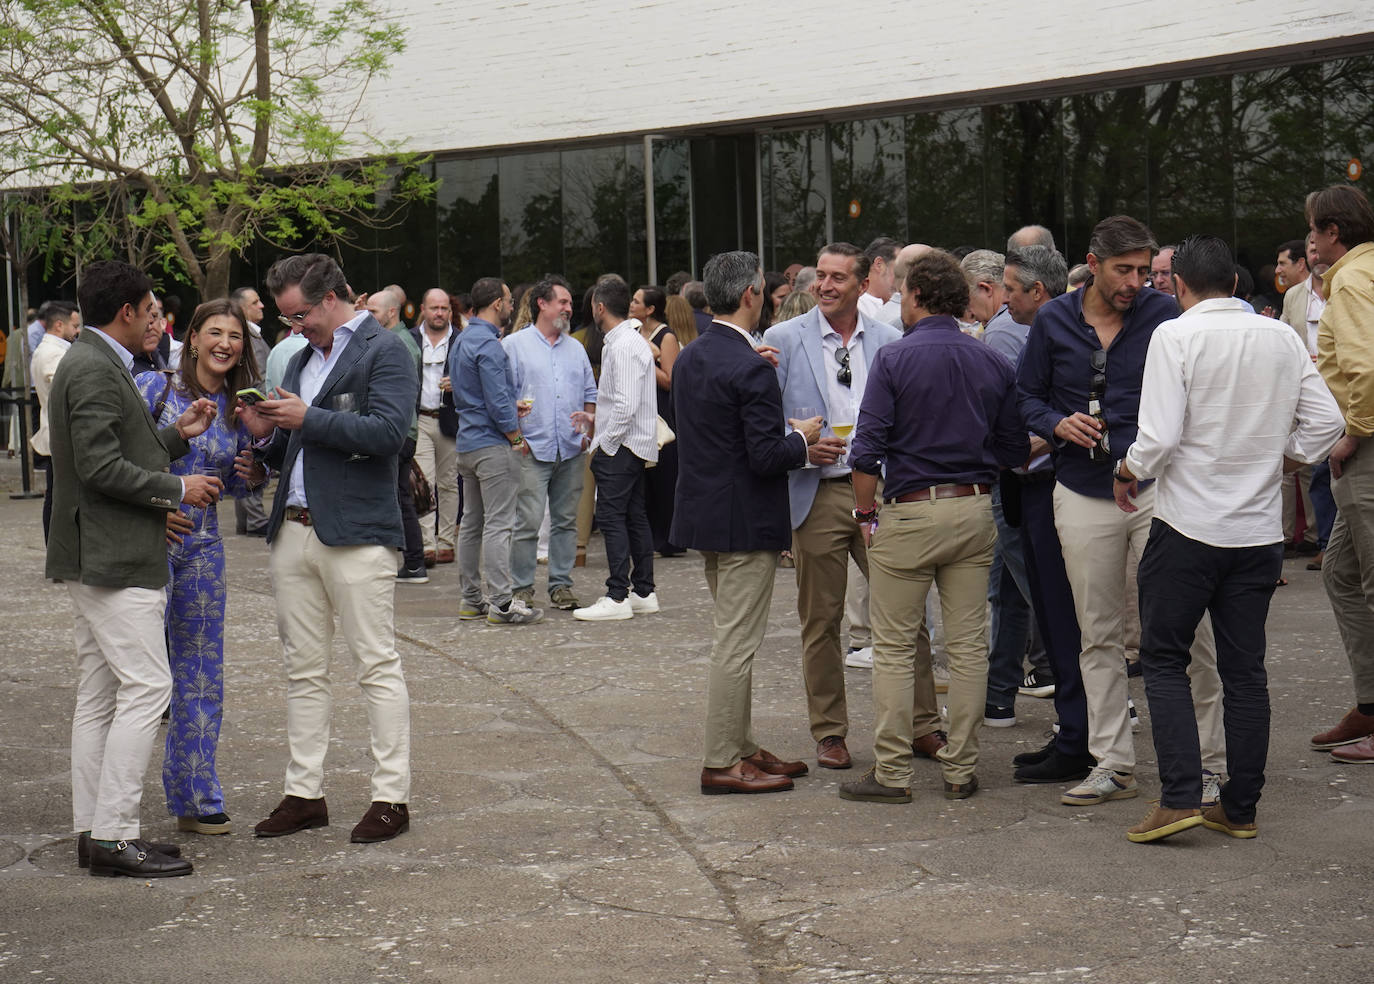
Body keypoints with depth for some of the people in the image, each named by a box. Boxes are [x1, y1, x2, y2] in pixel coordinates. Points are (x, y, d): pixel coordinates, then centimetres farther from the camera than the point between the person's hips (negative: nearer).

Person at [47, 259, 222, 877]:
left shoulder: (92, 364, 18)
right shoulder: (95, 370, -15)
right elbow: (101, 467, -22)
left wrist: (177, 436, 14)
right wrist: (177, 489, -13)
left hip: (100, 558, 11)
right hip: (111, 559, -11)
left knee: (100, 697, 11)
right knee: (145, 687, -11)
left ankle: (94, 832, 14)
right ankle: (113, 834, -10)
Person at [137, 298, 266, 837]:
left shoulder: (238, 409, 9)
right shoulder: (156, 387, -5)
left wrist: (254, 475, -2)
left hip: (203, 546, 5)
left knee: (200, 676, 8)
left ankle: (195, 799, 18)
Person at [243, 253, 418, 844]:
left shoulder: (384, 352, -4)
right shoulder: (301, 360, 21)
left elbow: (388, 433, -18)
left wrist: (307, 419, -14)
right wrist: (267, 434, 5)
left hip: (357, 534, -8)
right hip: (294, 530, 8)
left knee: (377, 667, -2)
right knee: (304, 670, 10)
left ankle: (391, 796, 2)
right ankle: (304, 794, 16)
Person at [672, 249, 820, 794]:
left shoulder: (689, 357, 8)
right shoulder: (750, 369, -21)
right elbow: (766, 457, -24)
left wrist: (784, 433, 16)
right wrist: (801, 438, -4)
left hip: (704, 515, 9)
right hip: (745, 522, -9)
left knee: (732, 639, 18)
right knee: (736, 643, -3)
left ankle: (742, 746, 26)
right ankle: (721, 764, 2)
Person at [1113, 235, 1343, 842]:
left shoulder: (1175, 335, -11)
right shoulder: (1282, 338, 4)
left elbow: (1159, 436, -17)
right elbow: (1326, 421, 4)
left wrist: (1128, 472, 1)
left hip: (1188, 525, -4)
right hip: (1260, 530, 5)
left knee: (1163, 659, 6)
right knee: (1245, 670, 10)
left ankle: (1180, 797, -4)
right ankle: (1240, 808, 14)